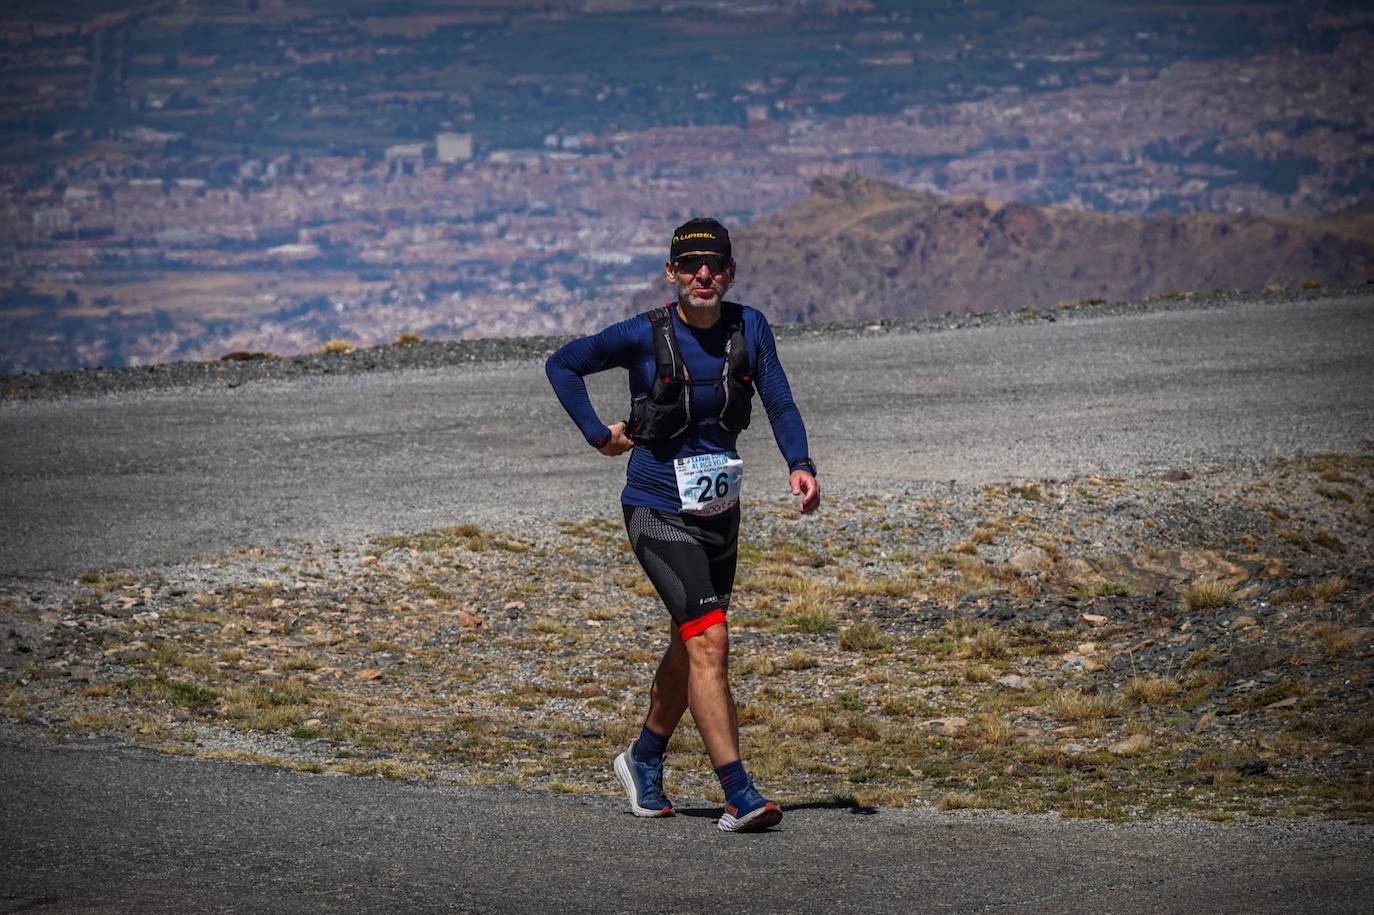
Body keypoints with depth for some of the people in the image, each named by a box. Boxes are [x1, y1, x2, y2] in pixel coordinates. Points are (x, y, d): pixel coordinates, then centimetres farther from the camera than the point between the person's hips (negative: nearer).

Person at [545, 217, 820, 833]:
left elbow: (780, 404, -3)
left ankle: (644, 760, 43)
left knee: (690, 645, 19)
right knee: (709, 641, -18)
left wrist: (800, 466, -19)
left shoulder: (749, 328, -2)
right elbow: (562, 366, 2)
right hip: (659, 510, -5)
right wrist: (598, 435, -6)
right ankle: (738, 795, -22)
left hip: (720, 510, 5)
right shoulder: (644, 337, -11)